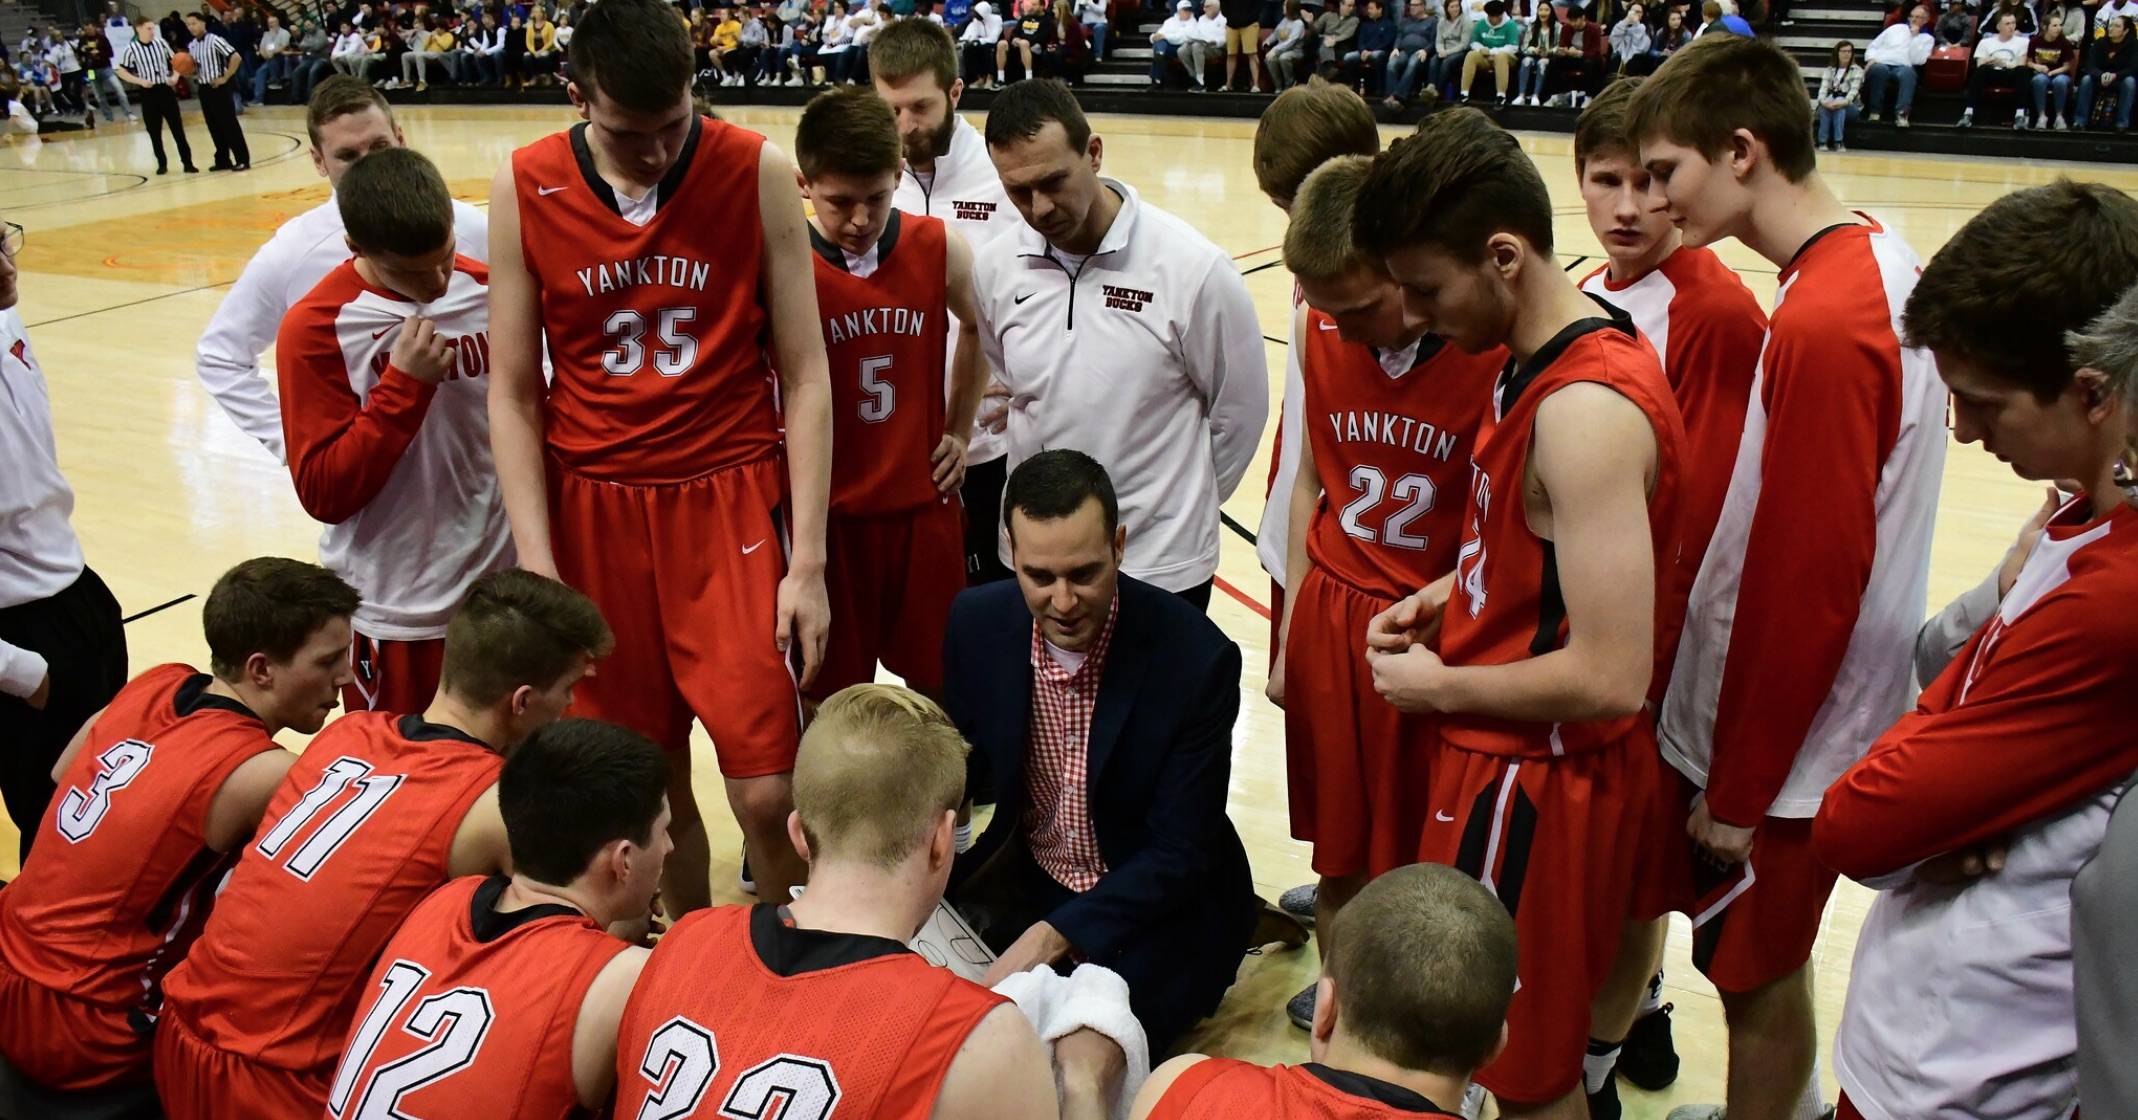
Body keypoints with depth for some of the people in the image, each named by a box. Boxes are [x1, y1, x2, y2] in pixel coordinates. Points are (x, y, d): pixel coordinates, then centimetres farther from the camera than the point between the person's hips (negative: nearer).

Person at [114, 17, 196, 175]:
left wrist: (175, 76, -4)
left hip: (166, 89, 1)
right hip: (148, 93, -1)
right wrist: (140, 81, -11)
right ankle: (162, 163, 16)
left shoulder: (161, 43, 2)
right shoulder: (131, 49, -5)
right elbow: (120, 71, 0)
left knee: (177, 127, 0)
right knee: (154, 131, 5)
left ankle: (187, 162, 2)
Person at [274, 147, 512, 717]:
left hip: (501, 585, 3)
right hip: (395, 611, -3)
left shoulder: (486, 292, -1)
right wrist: (404, 385, -21)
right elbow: (323, 492, -13)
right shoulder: (315, 328, -11)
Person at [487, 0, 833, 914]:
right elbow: (512, 393, 1)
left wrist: (808, 563, -7)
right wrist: (538, 571, -6)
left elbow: (805, 377, -4)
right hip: (593, 510, 2)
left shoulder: (758, 175, -7)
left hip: (733, 500, -1)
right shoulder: (524, 191, -4)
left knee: (767, 792, -5)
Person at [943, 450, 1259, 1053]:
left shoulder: (1196, 658, -25)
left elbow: (1179, 856, -19)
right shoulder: (977, 623, -11)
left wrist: (1052, 936, -30)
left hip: (1159, 904, -4)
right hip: (1026, 883, 5)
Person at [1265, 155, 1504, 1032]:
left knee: (1422, 849, 8)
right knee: (1337, 839, 16)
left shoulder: (1498, 346, -17)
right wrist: (1290, 634, 11)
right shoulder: (1318, 329, -1)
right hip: (1330, 616, 4)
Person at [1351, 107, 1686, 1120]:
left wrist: (1440, 688, -16)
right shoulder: (1538, 360, 4)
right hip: (1505, 754, 9)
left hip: (1539, 780, -9)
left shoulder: (1586, 411, -27)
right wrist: (1447, 598, 5)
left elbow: (1608, 676, -30)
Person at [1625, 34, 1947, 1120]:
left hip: (1775, 743, -9)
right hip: (1810, 717, 9)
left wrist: (1737, 786, -15)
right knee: (1769, 961, 24)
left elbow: (1804, 580, -24)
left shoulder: (1820, 326, -26)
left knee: (1756, 970, 10)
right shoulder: (1878, 261, 4)